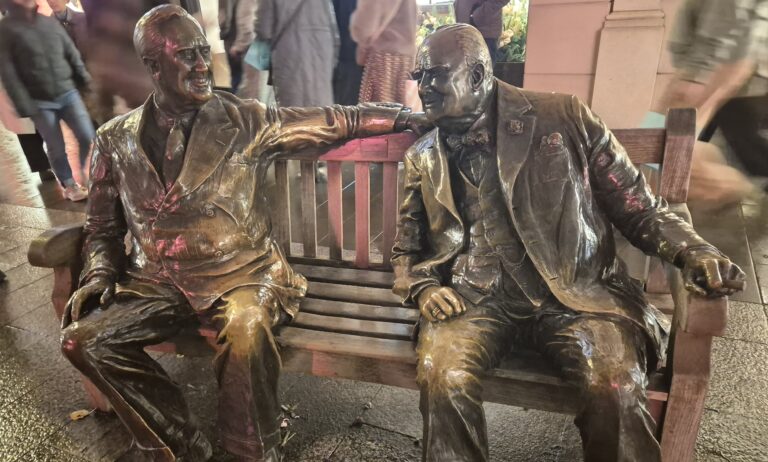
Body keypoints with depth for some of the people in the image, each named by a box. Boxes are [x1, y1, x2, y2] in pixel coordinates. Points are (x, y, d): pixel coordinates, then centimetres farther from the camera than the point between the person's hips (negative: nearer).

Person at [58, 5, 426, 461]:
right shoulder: (116, 140, 6)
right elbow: (103, 228, 16)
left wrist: (415, 116, 0)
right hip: (157, 280, 4)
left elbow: (337, 120, 0)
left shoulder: (245, 121, -2)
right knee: (82, 338, -14)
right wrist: (99, 273, -3)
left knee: (247, 328, -34)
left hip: (240, 271, -3)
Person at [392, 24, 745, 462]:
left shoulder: (564, 118, 2)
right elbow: (407, 249, 19)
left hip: (575, 292, -1)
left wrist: (694, 251, -12)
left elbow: (637, 205, 6)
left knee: (616, 385, -27)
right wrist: (423, 290, -2)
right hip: (478, 297, 2)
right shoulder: (423, 159, 11)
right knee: (442, 377, -27)